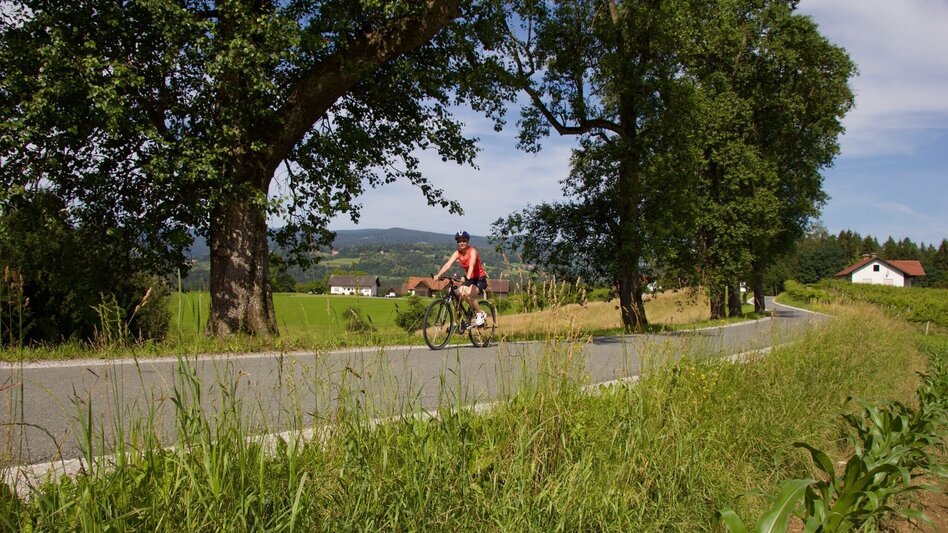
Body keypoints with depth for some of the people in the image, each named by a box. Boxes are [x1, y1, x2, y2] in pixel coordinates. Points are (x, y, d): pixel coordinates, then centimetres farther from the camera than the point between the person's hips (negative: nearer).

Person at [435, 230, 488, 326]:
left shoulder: (472, 251, -19)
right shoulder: (457, 253, -4)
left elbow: (471, 265, -37)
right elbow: (448, 265, -15)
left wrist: (467, 277, -55)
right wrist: (437, 275, -30)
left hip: (480, 279, -6)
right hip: (469, 279, 6)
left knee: (468, 293, -28)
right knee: (459, 293, -20)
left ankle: (481, 314, -7)